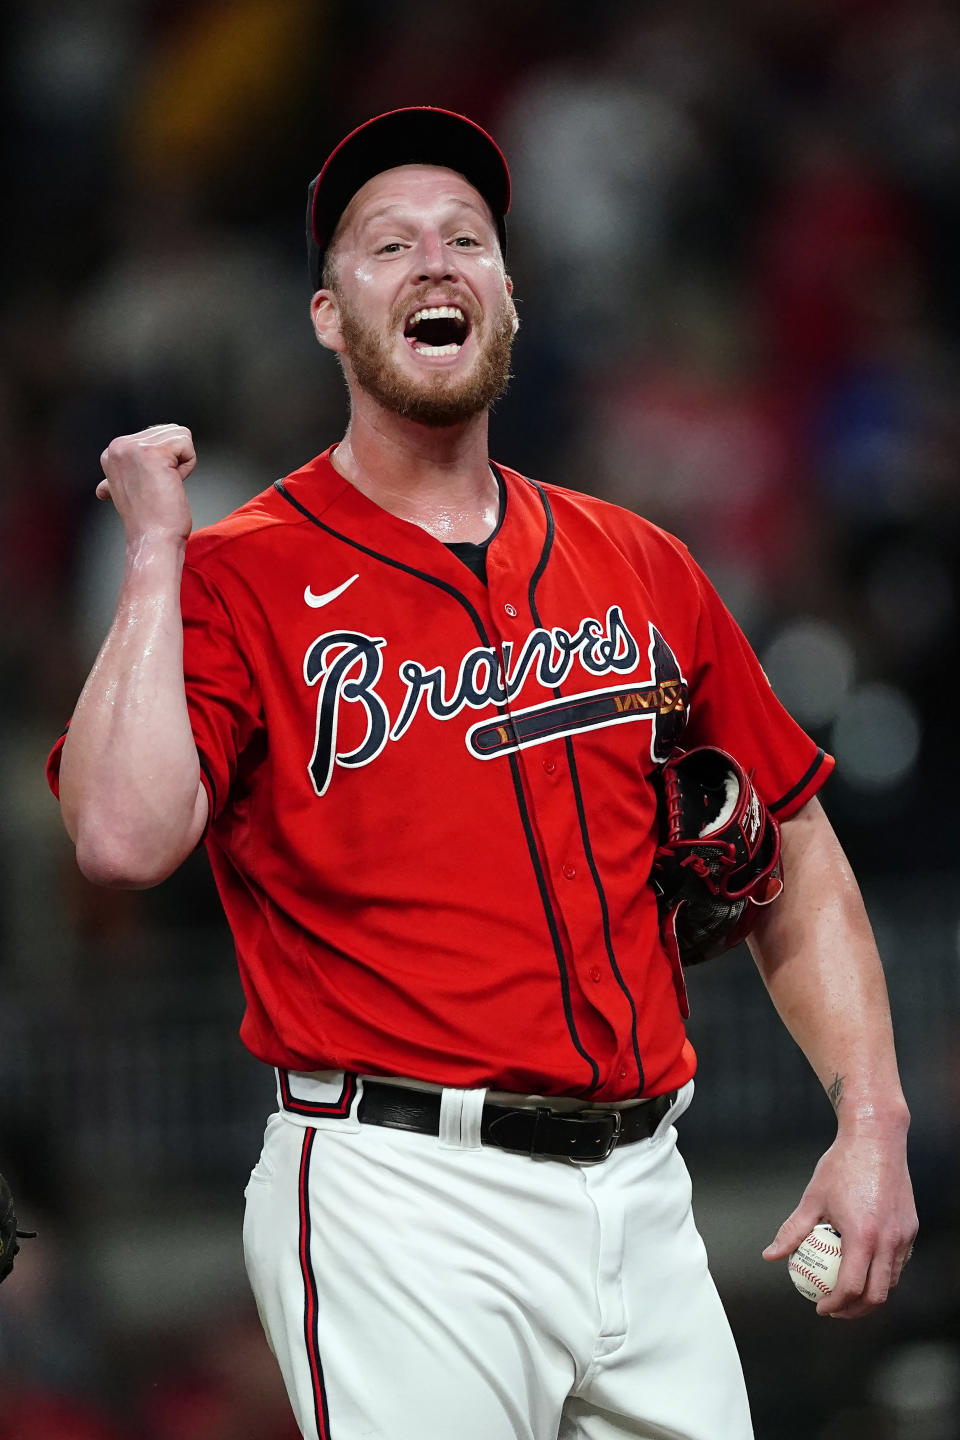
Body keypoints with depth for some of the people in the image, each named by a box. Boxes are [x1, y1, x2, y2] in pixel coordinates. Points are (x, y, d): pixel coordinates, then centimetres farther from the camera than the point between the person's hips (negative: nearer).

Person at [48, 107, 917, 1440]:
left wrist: (874, 1125, 6)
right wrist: (156, 551, -13)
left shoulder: (637, 565, 12)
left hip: (641, 1188, 5)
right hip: (402, 1198, -5)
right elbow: (124, 839, -20)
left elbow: (795, 856, 17)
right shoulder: (247, 577, -2)